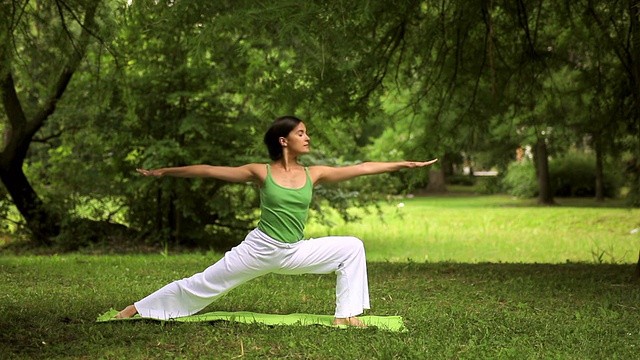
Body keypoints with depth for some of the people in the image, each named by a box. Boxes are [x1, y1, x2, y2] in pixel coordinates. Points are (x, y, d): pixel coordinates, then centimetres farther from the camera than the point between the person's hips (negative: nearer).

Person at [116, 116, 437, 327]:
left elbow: (361, 168, -2)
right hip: (260, 248, -3)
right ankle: (135, 310, 14)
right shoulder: (260, 172, -10)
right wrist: (164, 172, -3)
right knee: (202, 284, 0)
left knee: (352, 247, -9)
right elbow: (209, 171, -6)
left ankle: (345, 316, -4)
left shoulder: (314, 174, -1)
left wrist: (404, 164, -2)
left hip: (294, 253, 4)